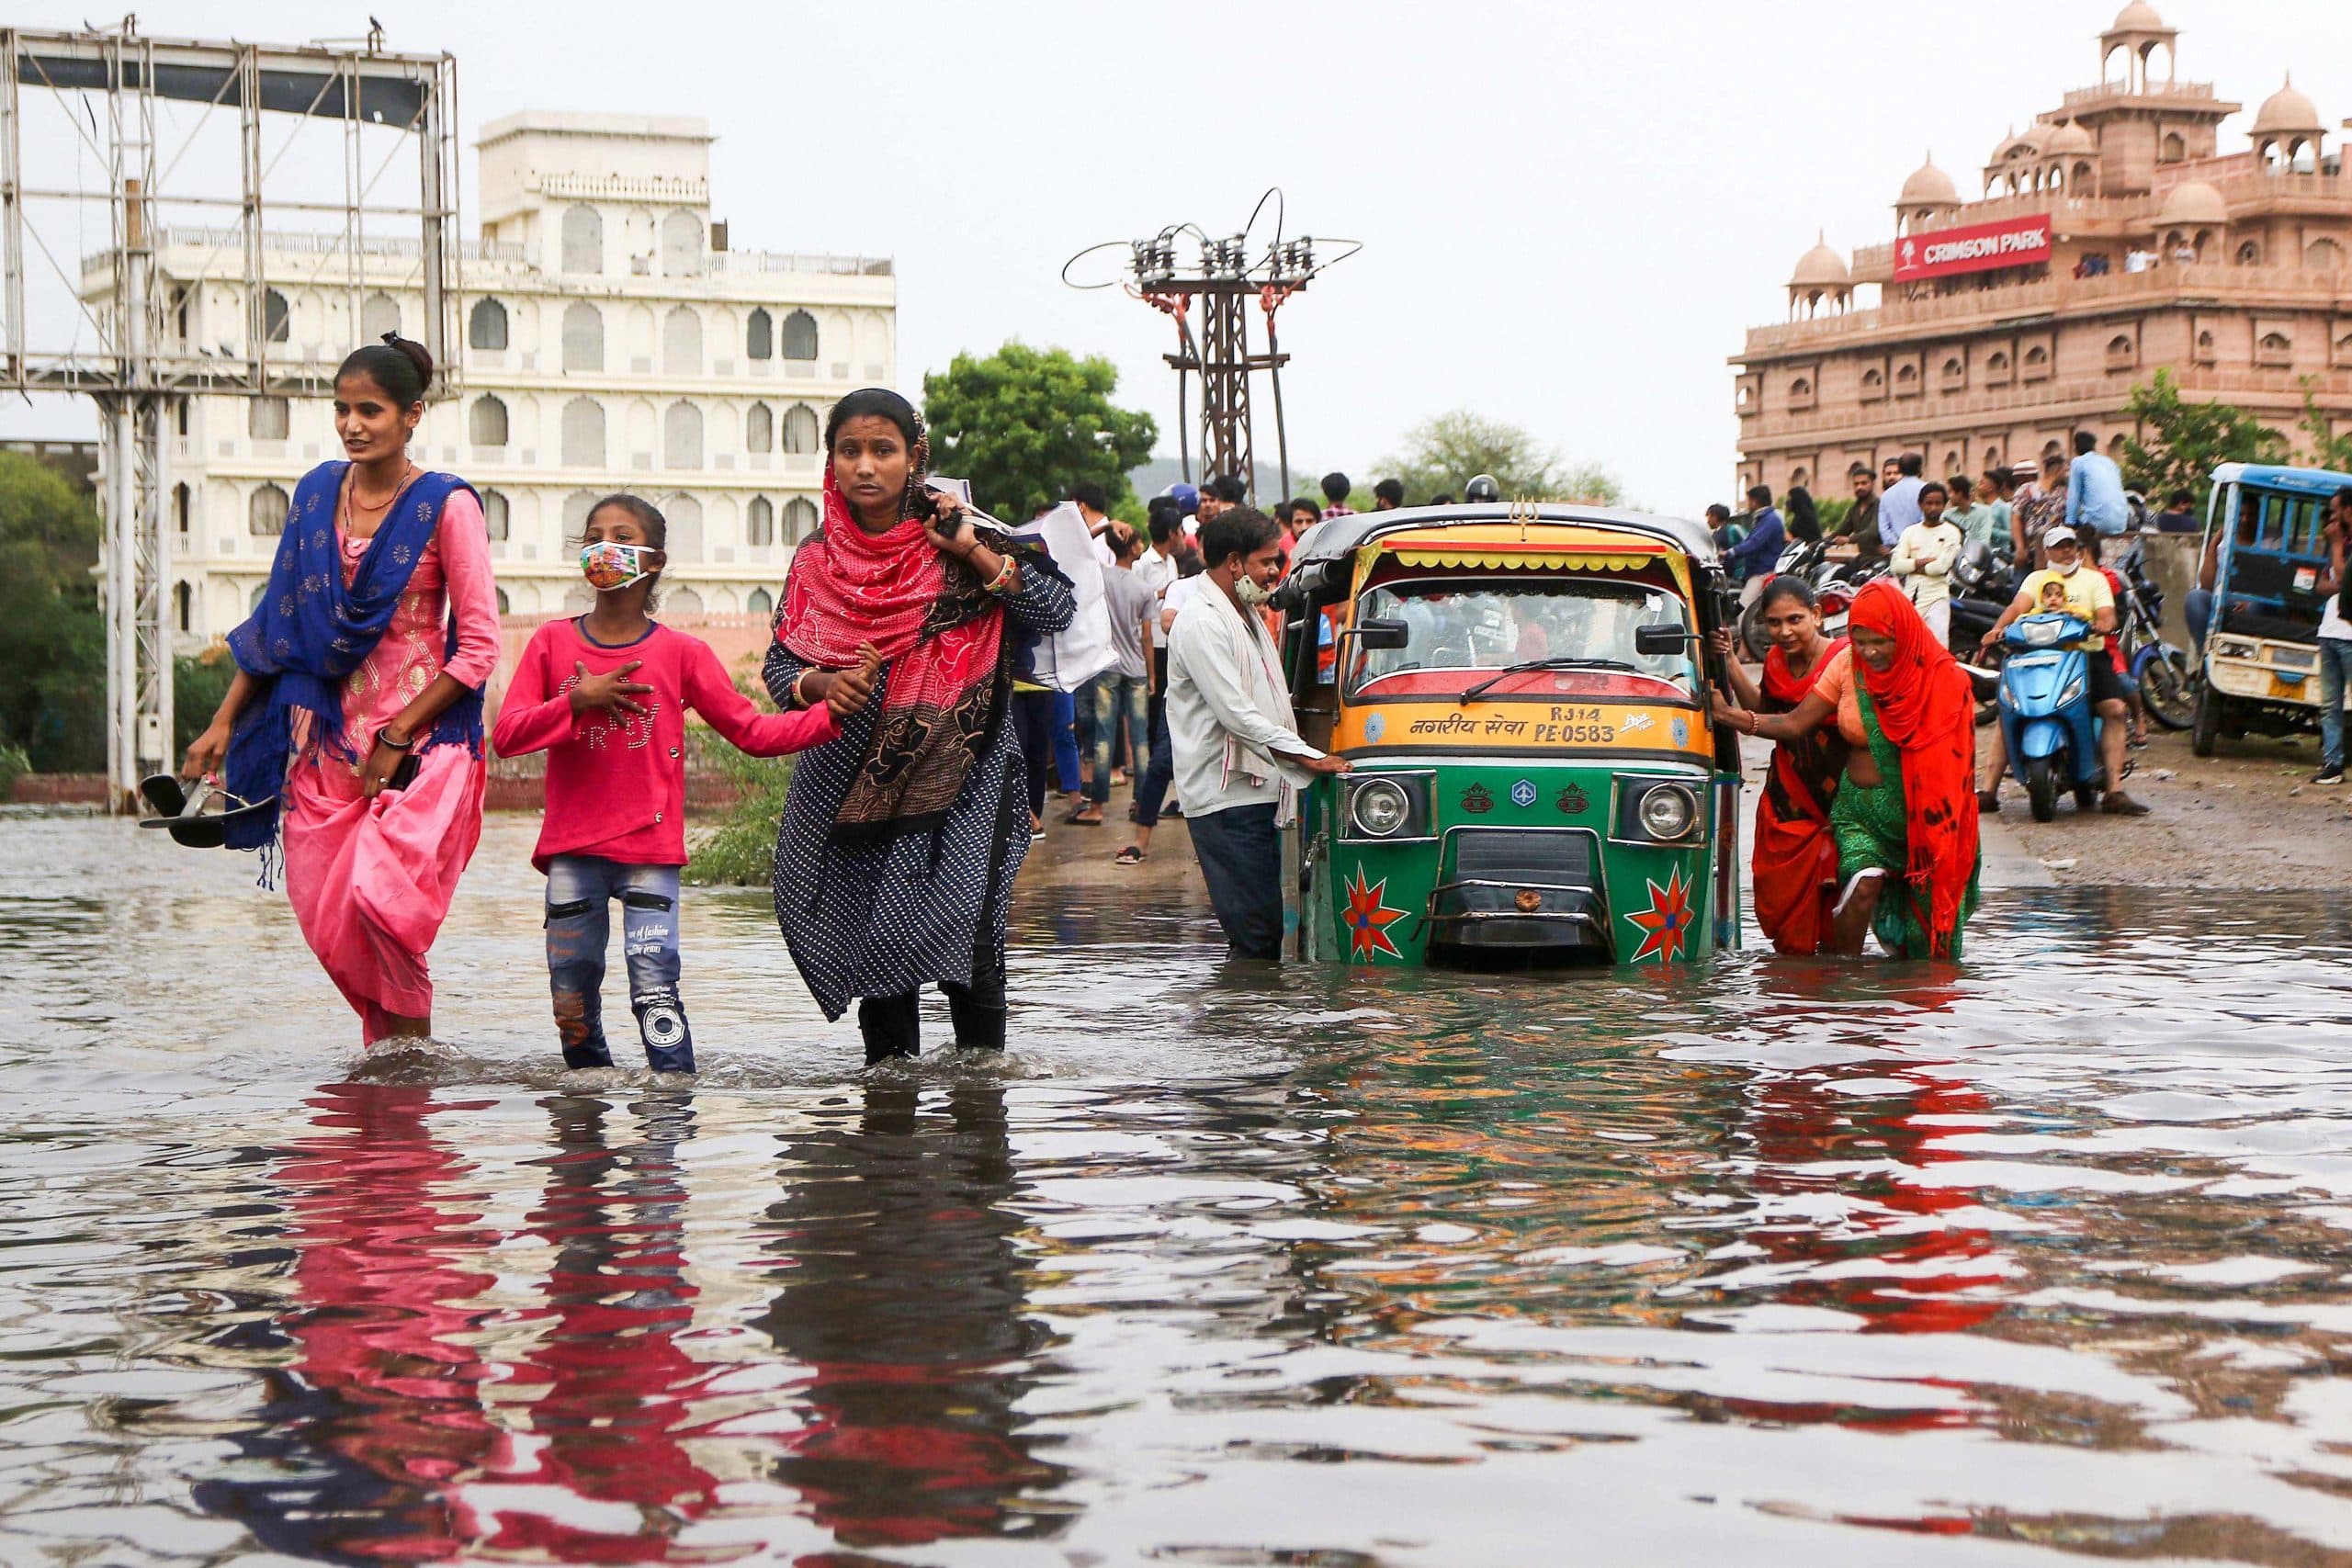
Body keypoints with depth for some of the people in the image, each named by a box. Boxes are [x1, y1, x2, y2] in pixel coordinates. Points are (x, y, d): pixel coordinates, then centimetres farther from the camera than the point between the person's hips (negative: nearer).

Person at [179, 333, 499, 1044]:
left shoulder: (445, 506, -6)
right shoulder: (317, 492, 9)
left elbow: (480, 647, -8)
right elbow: (279, 620, 18)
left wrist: (395, 737, -12)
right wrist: (224, 721, 13)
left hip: (418, 739, -5)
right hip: (327, 738, 5)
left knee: (380, 899, -21)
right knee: (329, 923, -1)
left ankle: (413, 1055, -2)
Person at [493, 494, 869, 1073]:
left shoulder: (682, 653, 3)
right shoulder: (552, 643, 5)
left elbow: (754, 732, 4)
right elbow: (505, 736, -1)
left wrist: (831, 713, -10)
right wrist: (577, 702, -14)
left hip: (650, 852, -2)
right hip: (570, 850, 2)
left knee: (656, 995, -12)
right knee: (571, 1003, 6)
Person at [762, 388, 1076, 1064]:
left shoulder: (953, 543, 1)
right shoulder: (817, 561, 7)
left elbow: (1058, 610, -5)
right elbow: (779, 665, 8)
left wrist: (975, 554, -12)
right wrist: (821, 685, -13)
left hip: (957, 773, -2)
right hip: (850, 777, 2)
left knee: (964, 930, -12)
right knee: (872, 933, 4)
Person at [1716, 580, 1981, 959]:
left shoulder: (1942, 678, -7)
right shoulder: (1847, 666, 0)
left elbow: (1956, 758, -4)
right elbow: (1795, 724, -3)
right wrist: (1729, 715, -13)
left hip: (1921, 814, -1)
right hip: (1859, 809, 1)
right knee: (1862, 885, -19)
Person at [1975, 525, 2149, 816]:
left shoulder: (2094, 579, 18)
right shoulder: (2036, 579, 19)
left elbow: (2107, 616, 2)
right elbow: (2018, 606, 1)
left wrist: (2102, 624, -24)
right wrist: (1998, 628, -21)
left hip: (2088, 652, 0)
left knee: (2115, 709, -23)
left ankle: (2115, 792, -22)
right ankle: (1989, 791, -16)